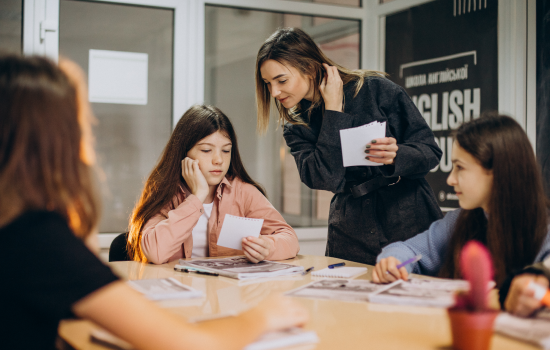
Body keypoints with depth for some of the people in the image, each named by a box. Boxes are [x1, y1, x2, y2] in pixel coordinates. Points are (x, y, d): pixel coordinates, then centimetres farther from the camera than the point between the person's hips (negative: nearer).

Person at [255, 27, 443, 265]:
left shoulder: (376, 90, -2)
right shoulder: (297, 128, 6)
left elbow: (431, 151, 0)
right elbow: (325, 179, -13)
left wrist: (396, 156, -21)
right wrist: (333, 109, -11)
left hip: (410, 224, -2)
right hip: (351, 235, 2)